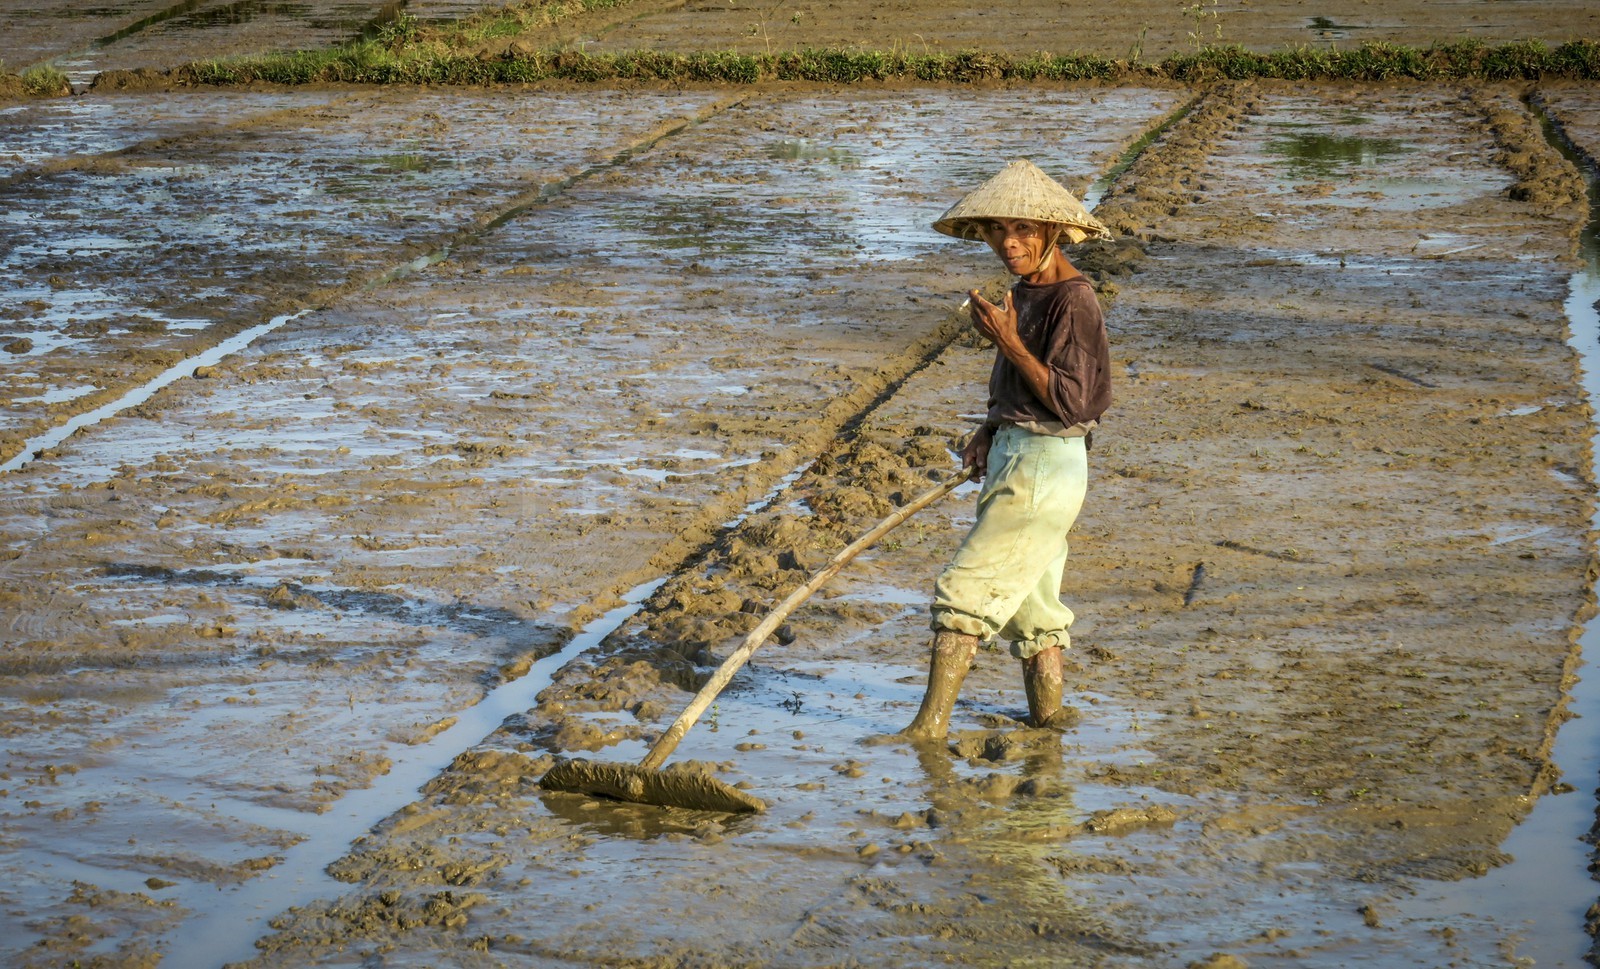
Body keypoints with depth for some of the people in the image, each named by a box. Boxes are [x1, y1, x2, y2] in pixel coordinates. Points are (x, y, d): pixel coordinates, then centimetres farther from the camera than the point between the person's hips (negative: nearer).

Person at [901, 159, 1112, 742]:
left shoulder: (1072, 300, -17)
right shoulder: (1026, 291, 11)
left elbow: (1070, 401, -22)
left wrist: (1007, 341, -23)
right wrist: (989, 431, 6)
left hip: (1046, 467, -10)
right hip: (1012, 454, 10)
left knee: (965, 588, -9)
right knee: (1029, 599, 16)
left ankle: (931, 724, -5)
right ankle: (1048, 716, 26)